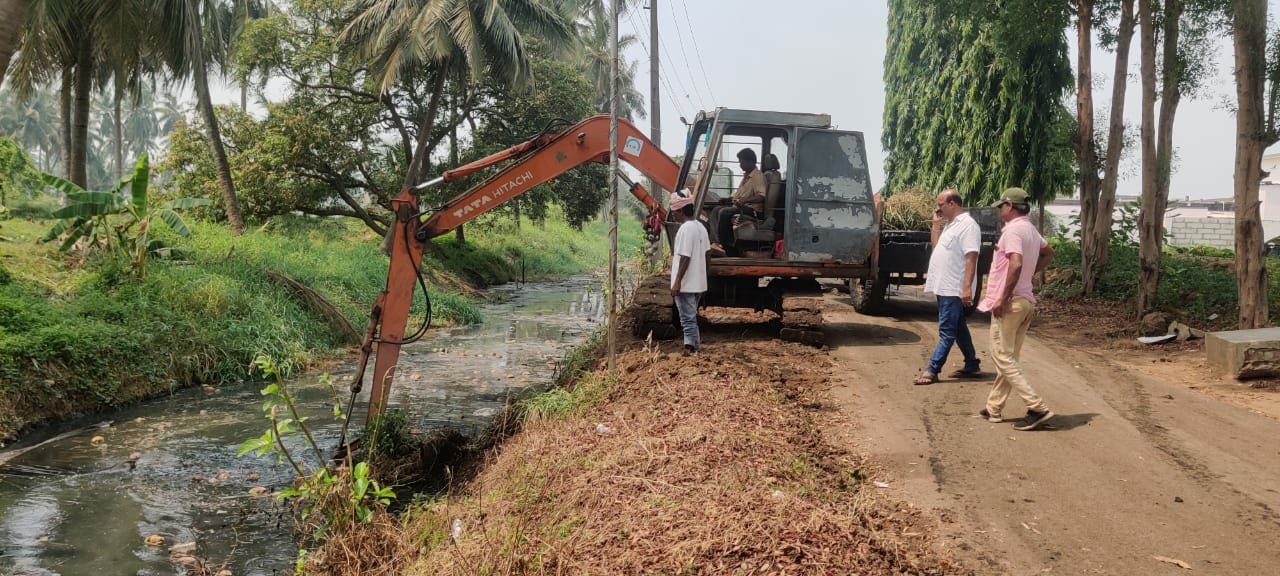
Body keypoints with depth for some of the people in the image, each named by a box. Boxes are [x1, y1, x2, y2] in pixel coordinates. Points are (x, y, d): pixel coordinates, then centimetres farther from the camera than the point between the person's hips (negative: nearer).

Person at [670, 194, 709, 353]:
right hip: (698, 282, 9)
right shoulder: (701, 227, 11)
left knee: (688, 318, -6)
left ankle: (691, 347, -6)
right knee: (691, 316, 20)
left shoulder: (686, 229, -18)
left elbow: (685, 258, -22)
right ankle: (696, 345, 27)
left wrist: (677, 282, -21)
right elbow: (706, 254, 15)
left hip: (686, 284, -9)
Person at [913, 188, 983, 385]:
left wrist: (967, 287, -27)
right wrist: (936, 223, 13)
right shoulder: (949, 224, 15)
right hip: (944, 287, 10)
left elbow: (971, 258, -21)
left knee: (947, 331, -6)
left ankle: (932, 371, -6)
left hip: (954, 289, -10)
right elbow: (935, 245, 25)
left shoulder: (967, 225, -15)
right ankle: (972, 366, 25)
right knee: (958, 328, 16)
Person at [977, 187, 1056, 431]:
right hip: (1026, 301, 10)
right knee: (1008, 356, 13)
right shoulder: (1031, 230, 13)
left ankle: (1037, 408, -11)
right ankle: (994, 408, 22)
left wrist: (1003, 299, -24)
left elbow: (1016, 265, -29)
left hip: (1010, 303, -10)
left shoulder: (1013, 230, -16)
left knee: (1003, 357, -5)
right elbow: (1049, 253, 31)